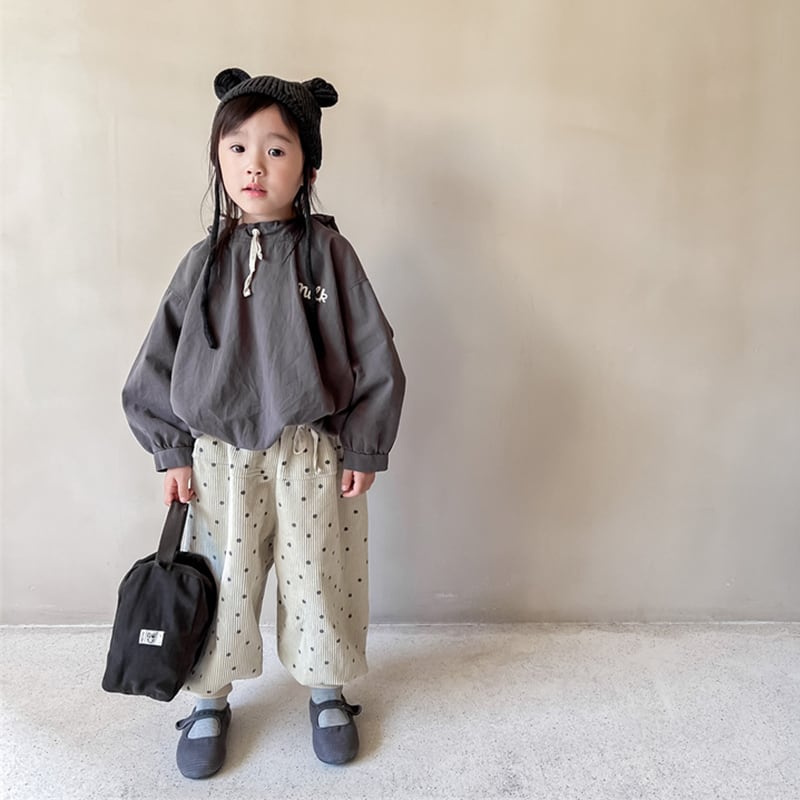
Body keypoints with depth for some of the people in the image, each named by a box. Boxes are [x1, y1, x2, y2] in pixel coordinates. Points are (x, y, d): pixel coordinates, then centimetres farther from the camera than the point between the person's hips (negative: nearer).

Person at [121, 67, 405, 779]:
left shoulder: (328, 252, -5)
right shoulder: (206, 260, 1)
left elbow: (375, 355, -4)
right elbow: (160, 361, 6)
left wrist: (364, 450, -4)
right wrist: (172, 452, 3)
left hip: (313, 450, -1)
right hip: (220, 451, 2)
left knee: (317, 576, 12)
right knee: (223, 579, 12)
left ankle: (327, 692, 36)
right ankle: (211, 700, 36)